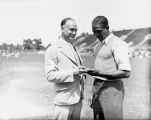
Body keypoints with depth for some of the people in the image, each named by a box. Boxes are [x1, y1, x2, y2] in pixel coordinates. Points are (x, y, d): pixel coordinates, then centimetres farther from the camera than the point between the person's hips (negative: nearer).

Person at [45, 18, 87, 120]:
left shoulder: (73, 48, 15)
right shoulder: (53, 50, -9)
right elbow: (50, 75, -16)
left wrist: (81, 72, 4)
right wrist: (72, 73, -25)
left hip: (78, 98, 7)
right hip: (64, 100, -7)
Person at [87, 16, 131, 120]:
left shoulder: (118, 44, -10)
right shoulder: (99, 45, 15)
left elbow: (126, 73, -17)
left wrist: (100, 73, -23)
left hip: (111, 87, -7)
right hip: (97, 87, 7)